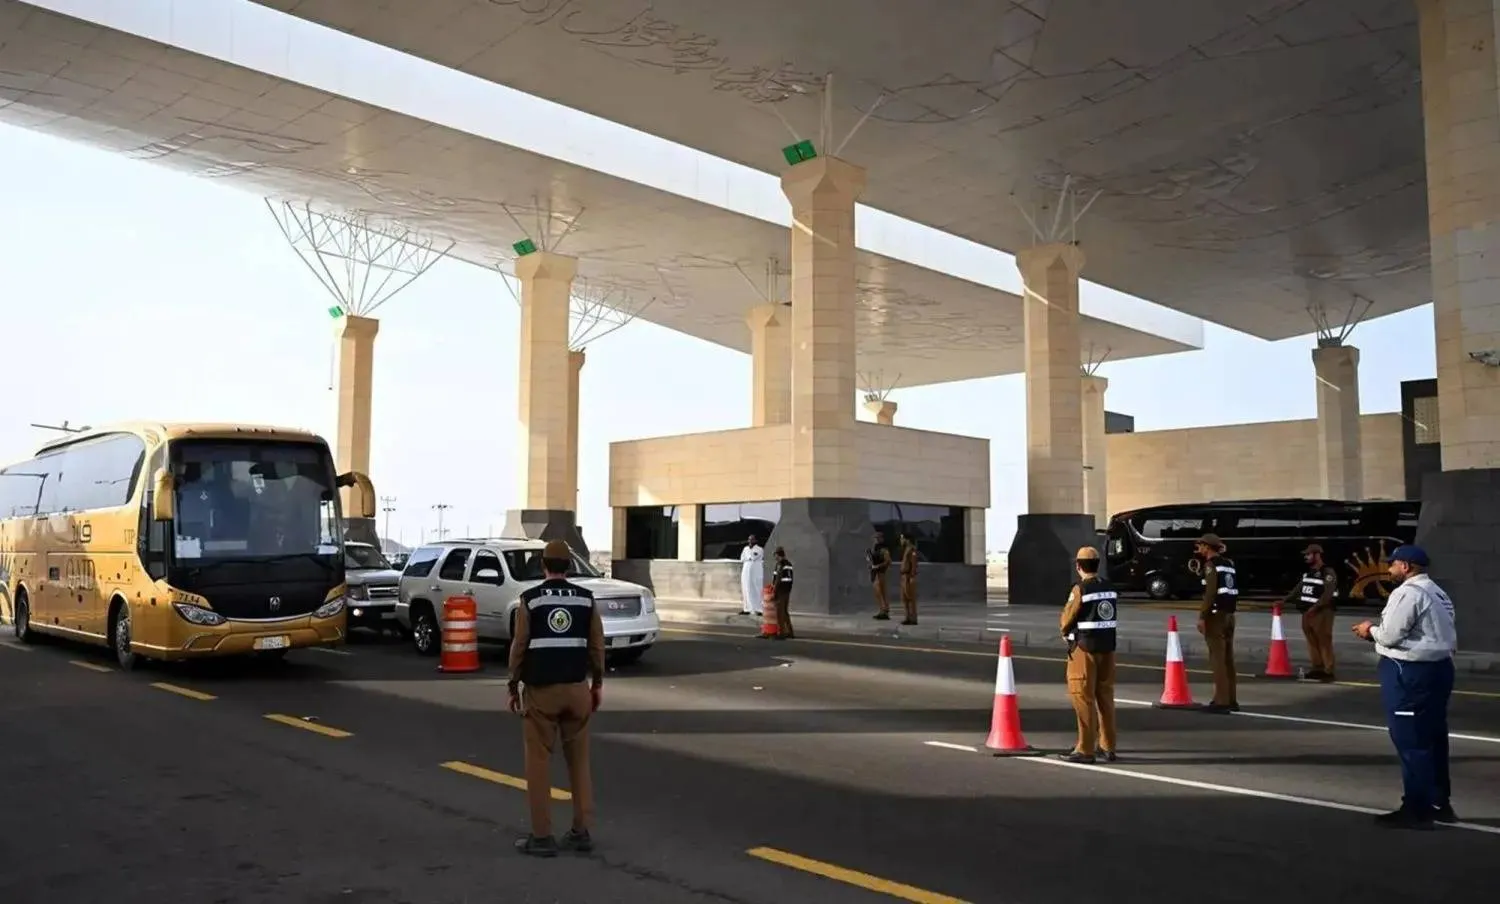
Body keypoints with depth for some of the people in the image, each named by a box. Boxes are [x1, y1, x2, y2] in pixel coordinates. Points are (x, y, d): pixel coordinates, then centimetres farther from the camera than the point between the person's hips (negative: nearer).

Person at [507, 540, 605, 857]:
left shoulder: (530, 599, -5)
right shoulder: (586, 599, 2)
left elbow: (519, 646, -4)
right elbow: (597, 645, 4)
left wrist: (513, 686, 5)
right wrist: (597, 683, 14)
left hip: (540, 690, -3)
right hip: (577, 688, 3)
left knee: (538, 763, 3)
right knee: (579, 761, 11)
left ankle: (542, 836, 3)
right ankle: (581, 831, 13)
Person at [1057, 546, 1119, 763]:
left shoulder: (1080, 589, -14)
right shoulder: (1110, 588, 6)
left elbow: (1067, 619, -8)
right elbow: (1110, 616, 8)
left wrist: (1066, 633, 12)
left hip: (1084, 647, -7)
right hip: (1107, 647, 7)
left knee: (1084, 698, -2)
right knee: (1105, 696, 14)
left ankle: (1085, 749, 0)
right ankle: (1107, 746, 20)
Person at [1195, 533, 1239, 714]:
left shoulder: (1211, 564, -10)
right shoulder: (1228, 563, 14)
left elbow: (1210, 592, -18)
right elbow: (1234, 591, 16)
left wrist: (1202, 616, -17)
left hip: (1216, 614, -8)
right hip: (1229, 614, 8)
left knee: (1217, 658, -6)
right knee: (1228, 658, 13)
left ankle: (1221, 701, -8)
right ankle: (1231, 700, 17)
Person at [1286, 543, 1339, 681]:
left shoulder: (1328, 572, -9)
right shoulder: (1308, 572, 17)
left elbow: (1328, 594, -18)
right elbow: (1298, 589, 21)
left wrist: (1314, 608, -25)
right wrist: (1284, 601, 14)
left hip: (1321, 612, -8)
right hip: (1307, 612, 8)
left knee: (1324, 642, -6)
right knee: (1312, 641, 11)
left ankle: (1328, 671, -2)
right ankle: (1317, 668, 18)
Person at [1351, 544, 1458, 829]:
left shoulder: (1407, 593, -16)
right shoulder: (1437, 593, 16)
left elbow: (1390, 635, -19)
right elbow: (1425, 632, 17)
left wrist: (1370, 630, 1)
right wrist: (1377, 631, 13)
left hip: (1409, 672, -10)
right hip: (1438, 667, 10)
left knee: (1411, 742, -4)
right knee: (1433, 738, 17)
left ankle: (1416, 810, 0)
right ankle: (1439, 803, 26)